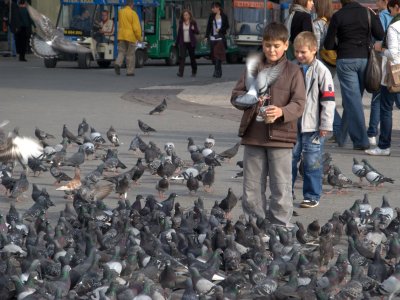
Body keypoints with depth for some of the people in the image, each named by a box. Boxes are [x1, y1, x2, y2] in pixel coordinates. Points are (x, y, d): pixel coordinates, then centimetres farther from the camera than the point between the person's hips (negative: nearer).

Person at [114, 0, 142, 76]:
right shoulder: (133, 13, -10)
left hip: (121, 36, 4)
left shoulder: (120, 12, 6)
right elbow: (136, 27, -13)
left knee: (121, 52, 6)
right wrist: (139, 37, -2)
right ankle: (130, 71, 8)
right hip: (130, 36, -4)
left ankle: (118, 64, -21)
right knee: (130, 54, 4)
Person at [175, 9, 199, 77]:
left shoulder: (193, 22, 0)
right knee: (182, 57, -11)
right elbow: (179, 32, 13)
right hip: (183, 43, 1)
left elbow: (197, 32, 1)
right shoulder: (181, 23, 7)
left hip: (190, 43, -1)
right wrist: (177, 42, 12)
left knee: (192, 57, 9)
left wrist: (193, 29, -20)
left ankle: (194, 71, 28)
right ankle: (180, 72, -17)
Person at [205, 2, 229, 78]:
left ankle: (217, 71, -17)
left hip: (220, 38, -4)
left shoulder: (224, 16, 0)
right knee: (214, 54, 3)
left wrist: (220, 30, -12)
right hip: (212, 37, 4)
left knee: (218, 54, -13)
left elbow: (227, 26, 3)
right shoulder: (211, 16, 8)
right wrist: (206, 36, 3)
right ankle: (219, 71, 14)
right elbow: (209, 26, 9)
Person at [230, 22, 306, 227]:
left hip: (280, 137, -4)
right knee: (251, 189, 9)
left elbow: (299, 104, -6)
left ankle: (281, 228, 6)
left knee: (281, 189, 0)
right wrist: (246, 99, -11)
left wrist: (282, 112, -24)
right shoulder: (254, 68, 10)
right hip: (253, 135, 4)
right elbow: (236, 95, 11)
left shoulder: (293, 71, 0)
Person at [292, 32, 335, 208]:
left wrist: (326, 125, -10)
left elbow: (328, 99, -8)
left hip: (312, 127, -5)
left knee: (312, 163, 1)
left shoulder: (321, 71, -8)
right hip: (292, 125, 5)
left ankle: (312, 196, 12)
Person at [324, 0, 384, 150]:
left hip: (346, 60, -3)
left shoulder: (338, 16, -7)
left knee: (352, 100, -2)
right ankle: (341, 137, 24)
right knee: (354, 99, 14)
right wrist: (375, 17, 16)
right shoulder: (368, 13, 0)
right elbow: (380, 35, 4)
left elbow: (328, 45, -5)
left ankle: (361, 140, -10)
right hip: (365, 59, 3)